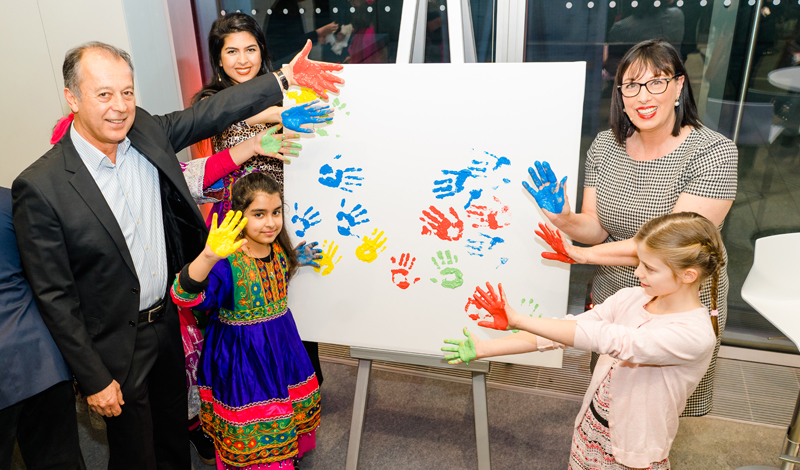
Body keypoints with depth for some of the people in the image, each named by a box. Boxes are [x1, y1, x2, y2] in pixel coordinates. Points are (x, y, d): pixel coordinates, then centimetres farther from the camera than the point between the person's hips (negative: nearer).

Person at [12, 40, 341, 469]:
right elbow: (53, 296, -17)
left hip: (170, 319, 5)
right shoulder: (39, 188, -23)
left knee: (174, 429, 27)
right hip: (116, 346, -5)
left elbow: (212, 113, 3)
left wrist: (284, 79, -4)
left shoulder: (147, 132, -8)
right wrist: (93, 379, -12)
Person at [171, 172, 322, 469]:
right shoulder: (227, 260, -25)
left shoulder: (280, 249, -3)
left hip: (280, 345, 7)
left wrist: (299, 260, 11)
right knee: (249, 427, 8)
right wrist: (209, 256, -57)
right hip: (242, 355, -6)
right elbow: (184, 295, -43)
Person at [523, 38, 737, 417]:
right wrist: (564, 218, -28)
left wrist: (585, 254, -23)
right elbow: (596, 228, -5)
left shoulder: (714, 153, -20)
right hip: (612, 296, 4)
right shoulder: (605, 145, -6)